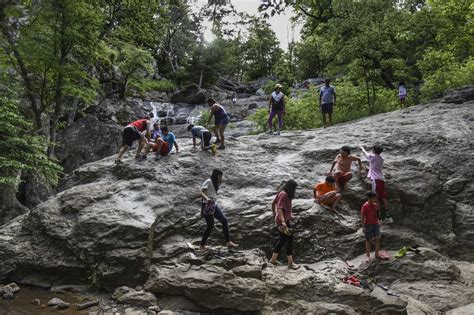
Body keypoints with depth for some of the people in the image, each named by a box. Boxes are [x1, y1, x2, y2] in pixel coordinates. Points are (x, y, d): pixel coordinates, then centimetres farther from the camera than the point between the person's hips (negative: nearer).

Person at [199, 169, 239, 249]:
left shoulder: (216, 183, 16)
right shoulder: (208, 181, -9)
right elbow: (201, 192, -21)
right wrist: (206, 198, -38)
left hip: (214, 205, 9)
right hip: (207, 206, -9)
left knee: (224, 220, 1)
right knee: (210, 226, -5)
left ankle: (228, 242, 5)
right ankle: (202, 245, 9)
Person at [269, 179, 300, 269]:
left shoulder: (281, 193, 9)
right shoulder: (284, 194, -20)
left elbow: (273, 204, 19)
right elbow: (280, 209, -27)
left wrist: (275, 215, 29)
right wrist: (283, 221, -33)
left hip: (279, 220, 10)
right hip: (283, 221, -10)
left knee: (282, 239, 18)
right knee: (289, 239, -2)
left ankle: (273, 259, 26)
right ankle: (290, 263, 5)